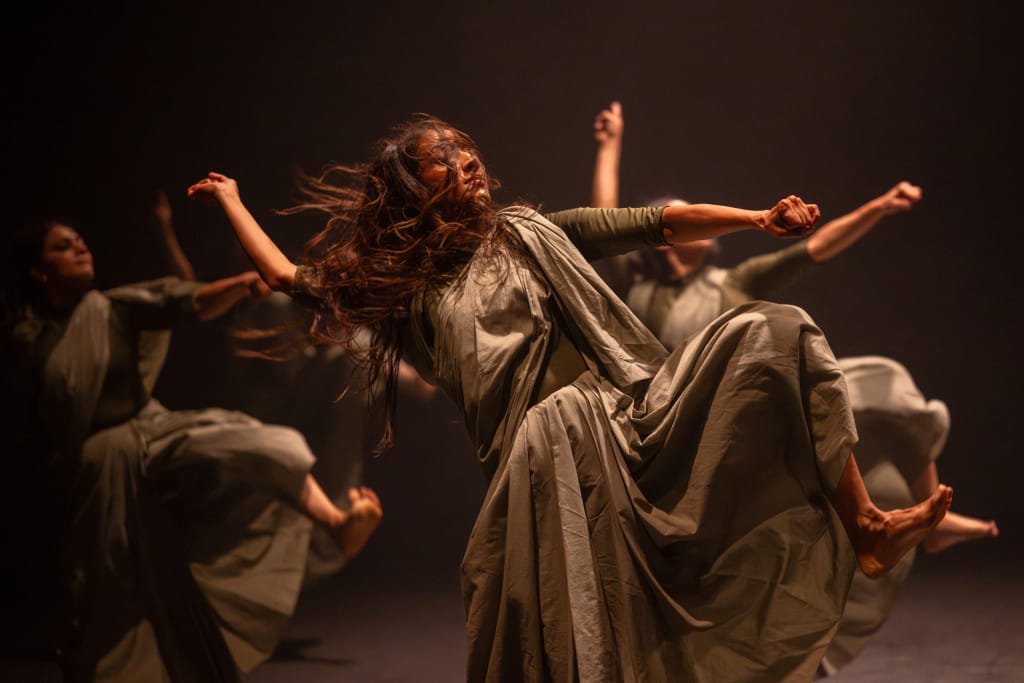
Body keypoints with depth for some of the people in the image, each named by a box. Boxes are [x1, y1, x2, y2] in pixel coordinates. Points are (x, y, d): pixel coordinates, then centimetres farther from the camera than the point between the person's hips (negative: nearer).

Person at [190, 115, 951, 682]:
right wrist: (230, 200, 30)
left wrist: (758, 218, 5)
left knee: (768, 332, -15)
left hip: (636, 413, 4)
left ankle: (865, 530, -13)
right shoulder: (408, 286, 16)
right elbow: (292, 278, 21)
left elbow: (653, 224, 14)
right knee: (555, 425, -42)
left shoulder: (531, 230, 20)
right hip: (556, 446, -3)